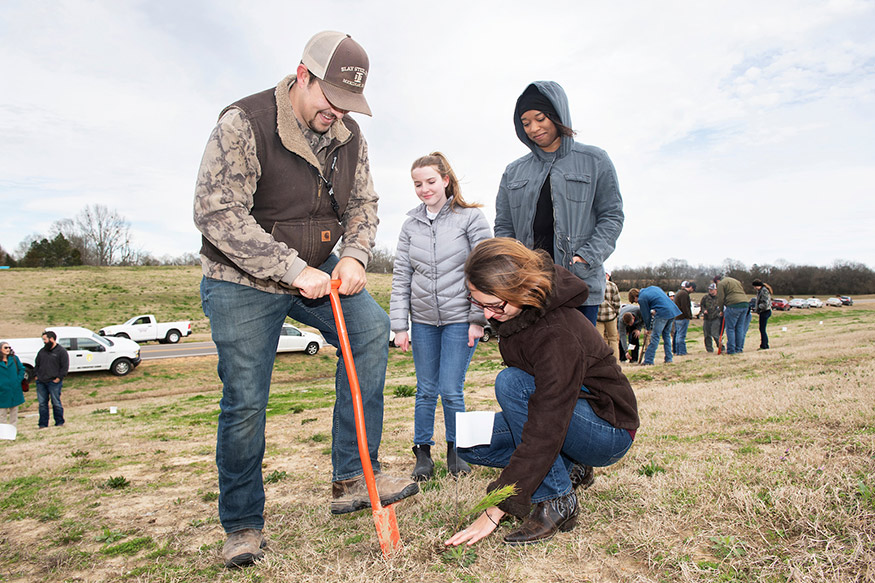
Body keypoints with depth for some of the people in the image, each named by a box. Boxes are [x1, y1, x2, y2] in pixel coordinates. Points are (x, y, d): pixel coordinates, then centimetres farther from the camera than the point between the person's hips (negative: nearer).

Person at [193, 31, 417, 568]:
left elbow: (363, 203, 6)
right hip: (242, 282, -5)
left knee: (371, 327, -17)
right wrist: (294, 269, -28)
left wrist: (355, 256, -15)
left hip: (314, 270, 5)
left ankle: (353, 478, -8)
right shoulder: (244, 123, -18)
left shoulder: (349, 135, 1)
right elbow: (216, 212, -25)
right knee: (244, 402, -3)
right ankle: (243, 524, 19)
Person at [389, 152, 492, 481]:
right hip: (423, 320, 3)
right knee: (426, 391, 9)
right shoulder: (411, 224, 7)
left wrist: (478, 318, -10)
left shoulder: (471, 217, -3)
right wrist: (399, 325, 1)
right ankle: (423, 453, 25)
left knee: (451, 391, -1)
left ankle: (455, 450, 22)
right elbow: (401, 277, 6)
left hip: (460, 318, -3)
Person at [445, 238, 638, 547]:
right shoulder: (514, 310, -8)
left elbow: (545, 432, -35)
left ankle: (556, 502, -17)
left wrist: (494, 511, -31)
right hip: (554, 412, 8)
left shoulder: (558, 335, -34)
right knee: (468, 443, -4)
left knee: (511, 383, -31)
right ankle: (570, 469, 8)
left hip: (610, 432, -8)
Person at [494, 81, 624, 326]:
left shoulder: (595, 161, 8)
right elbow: (503, 227, 14)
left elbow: (612, 216, 4)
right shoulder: (513, 172, 15)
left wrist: (586, 258, -11)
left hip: (581, 286, -2)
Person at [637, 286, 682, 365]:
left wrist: (648, 328, 15)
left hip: (662, 314, -8)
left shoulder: (641, 299, -1)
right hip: (673, 311, 8)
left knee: (655, 336, -4)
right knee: (667, 335, 18)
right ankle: (669, 358, 21)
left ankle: (648, 360, -3)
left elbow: (646, 314, 3)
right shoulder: (653, 288, 22)